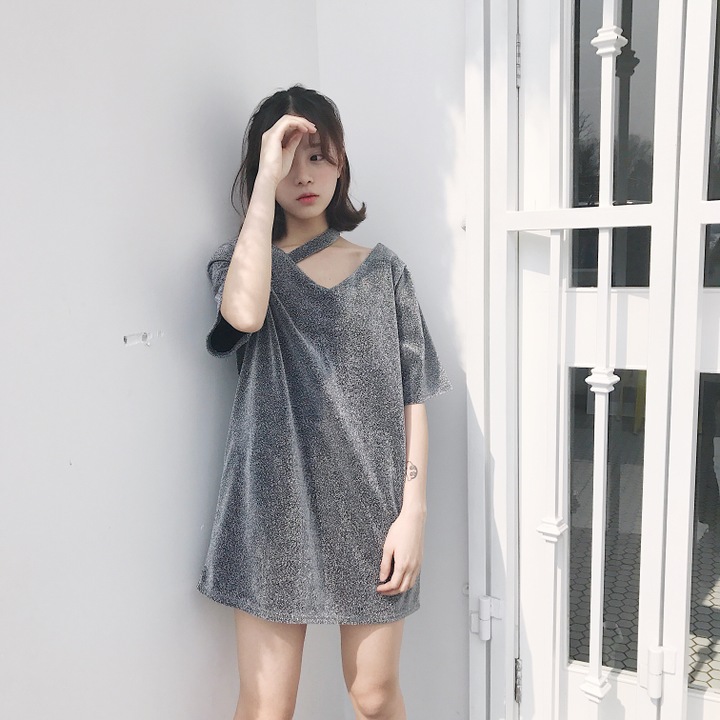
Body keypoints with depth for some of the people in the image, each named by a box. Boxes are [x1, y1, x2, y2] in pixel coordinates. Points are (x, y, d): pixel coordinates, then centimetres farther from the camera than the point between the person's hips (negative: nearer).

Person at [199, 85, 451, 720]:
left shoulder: (382, 269, 6)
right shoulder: (241, 262, 4)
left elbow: (412, 403, 3)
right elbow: (244, 314, -23)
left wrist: (412, 512, -5)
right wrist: (267, 179, -18)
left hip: (369, 506, 1)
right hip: (276, 505, -1)